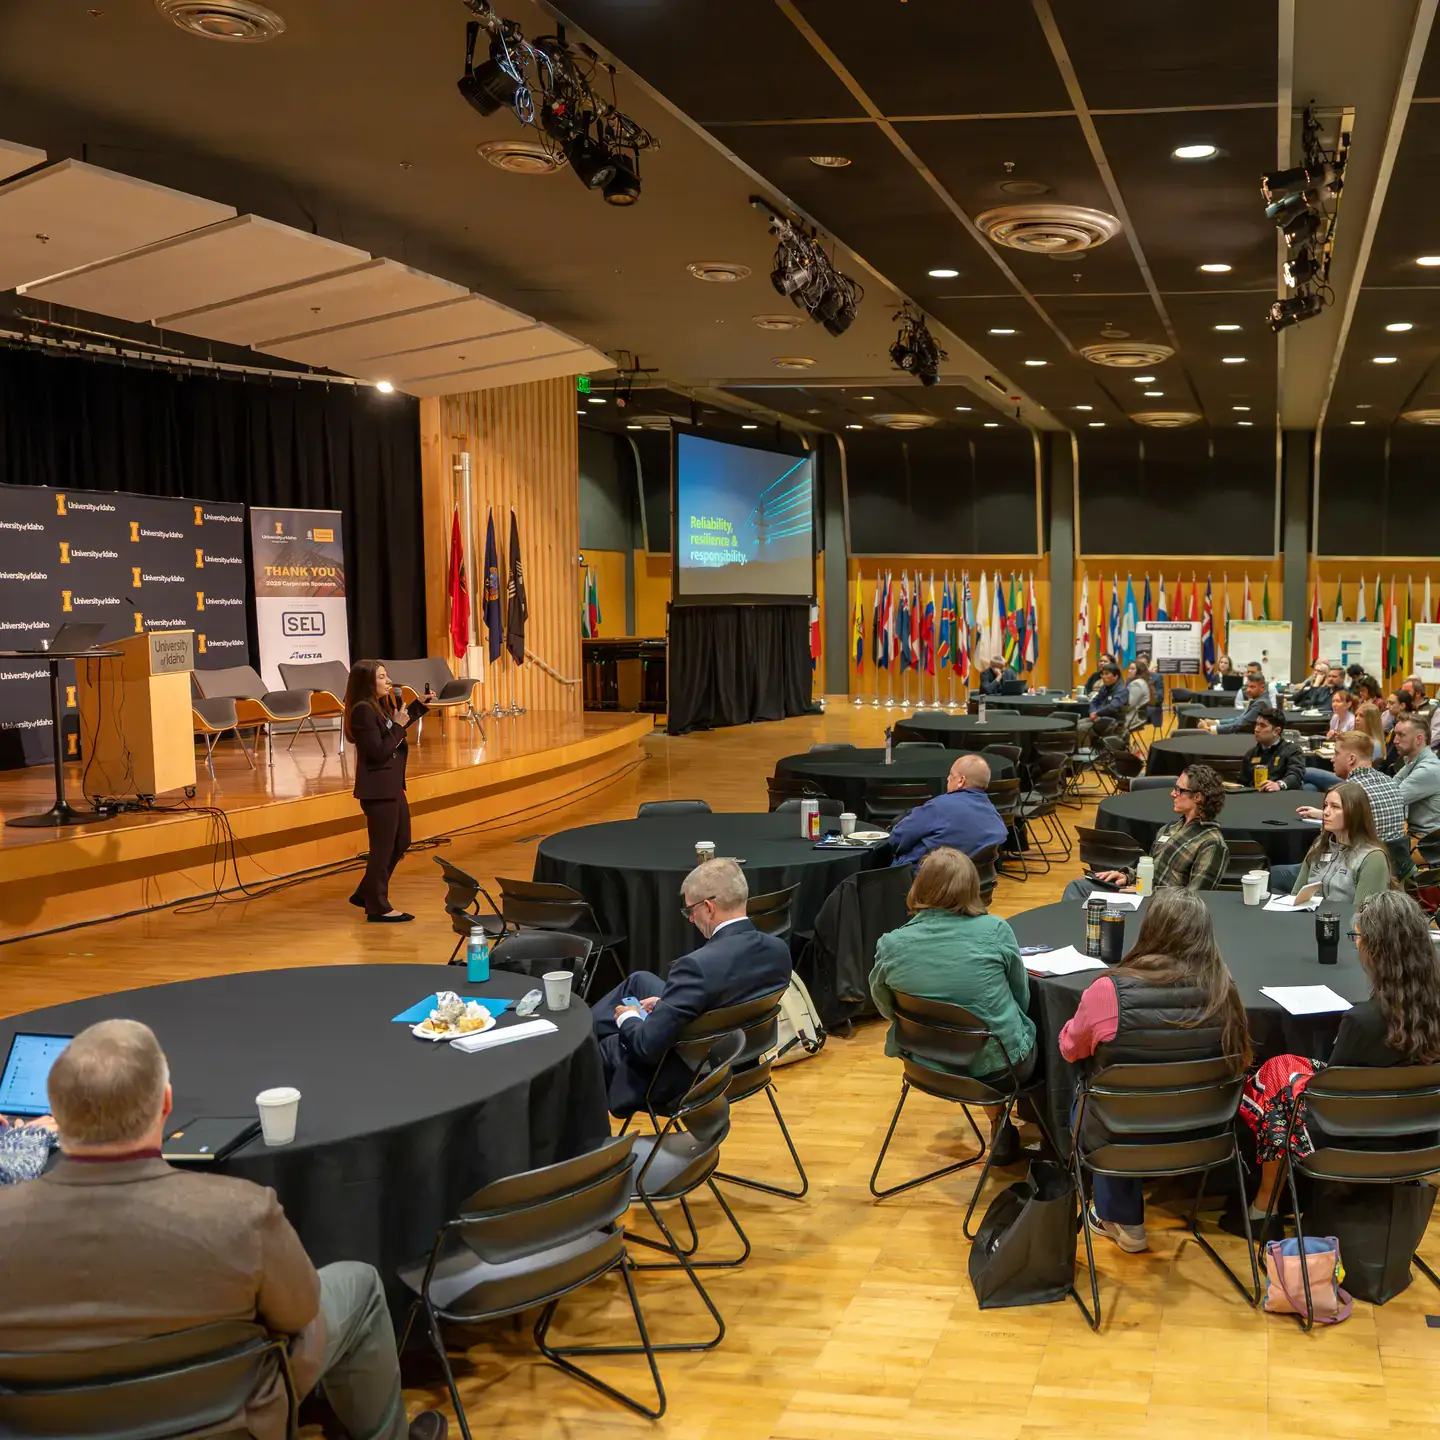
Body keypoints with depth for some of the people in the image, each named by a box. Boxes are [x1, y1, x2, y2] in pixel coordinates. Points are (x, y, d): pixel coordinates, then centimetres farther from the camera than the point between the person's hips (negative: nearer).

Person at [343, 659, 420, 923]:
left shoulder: (382, 705, 8)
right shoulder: (363, 711, -20)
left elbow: (394, 737, 21)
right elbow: (379, 752, -23)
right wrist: (398, 726, -17)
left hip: (391, 785, 10)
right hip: (377, 789, -10)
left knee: (401, 842, 19)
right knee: (382, 848, 0)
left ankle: (365, 893, 30)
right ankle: (378, 908, 12)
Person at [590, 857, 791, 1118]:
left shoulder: (697, 966, -35)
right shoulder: (779, 949, -12)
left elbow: (648, 1046, -30)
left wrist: (628, 1019, -8)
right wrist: (666, 1003, 7)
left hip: (683, 1079, -7)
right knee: (640, 980, 24)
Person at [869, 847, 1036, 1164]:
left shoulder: (890, 946, -14)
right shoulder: (995, 931, -18)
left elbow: (885, 1009, 2)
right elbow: (1022, 997, -3)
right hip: (999, 1065, -3)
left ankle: (999, 1126, 40)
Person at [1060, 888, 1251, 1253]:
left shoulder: (1109, 991, -23)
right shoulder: (1221, 990, -16)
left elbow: (1070, 1050, -3)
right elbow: (1239, 1061, 1)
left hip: (1123, 1138, -3)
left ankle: (1122, 1219, 37)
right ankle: (1123, 1220, 41)